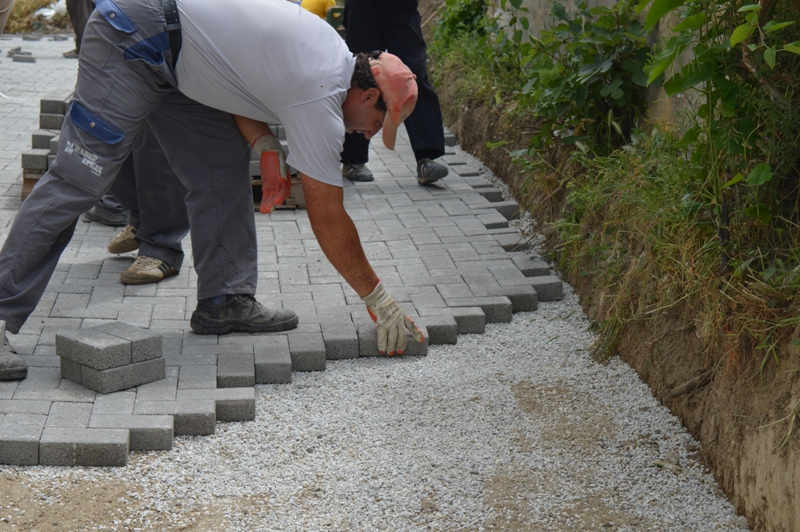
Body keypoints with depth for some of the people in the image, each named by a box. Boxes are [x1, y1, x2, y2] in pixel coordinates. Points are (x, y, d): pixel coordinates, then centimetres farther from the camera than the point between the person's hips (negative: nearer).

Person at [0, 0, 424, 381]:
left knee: (224, 170, 6)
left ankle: (224, 302, 11)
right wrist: (378, 299, -5)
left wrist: (265, 145, 4)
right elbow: (328, 220, -14)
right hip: (134, 37, -10)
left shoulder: (331, 50, 8)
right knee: (77, 181, -11)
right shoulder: (321, 99, -17)